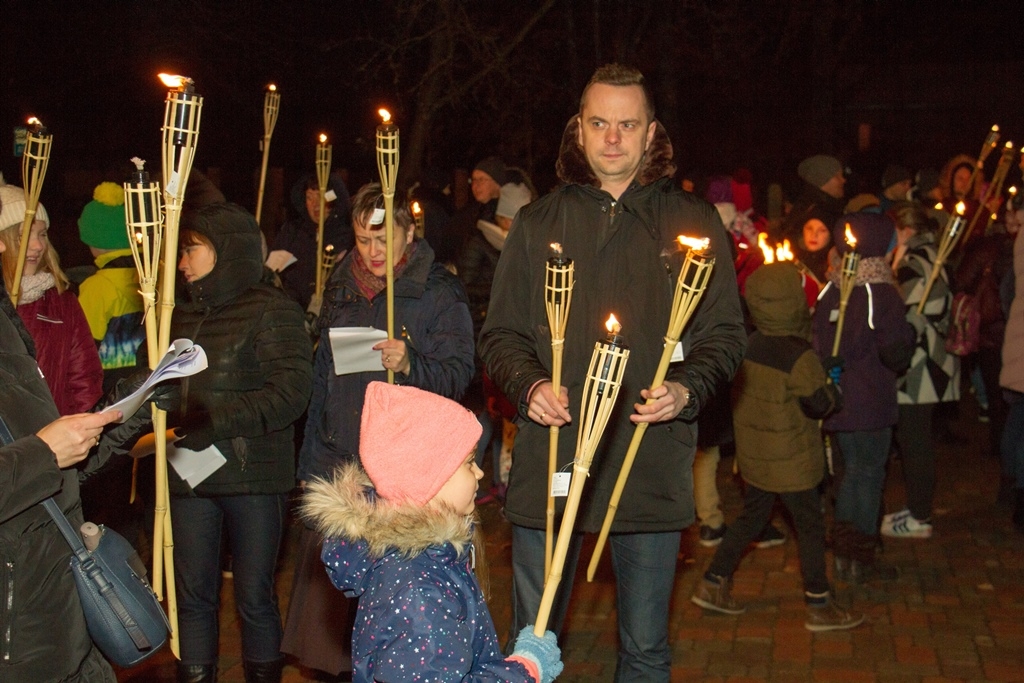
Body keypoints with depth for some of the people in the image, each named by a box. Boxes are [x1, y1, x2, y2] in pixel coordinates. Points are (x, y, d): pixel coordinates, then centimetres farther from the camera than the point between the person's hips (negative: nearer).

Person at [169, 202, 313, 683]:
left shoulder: (271, 310, -6)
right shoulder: (183, 315, 15)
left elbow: (291, 390, -17)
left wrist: (217, 418, -22)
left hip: (253, 477, -5)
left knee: (254, 595, 4)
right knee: (192, 594, 10)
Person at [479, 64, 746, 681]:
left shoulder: (694, 223, 5)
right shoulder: (539, 223, 8)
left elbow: (726, 333, 5)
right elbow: (501, 334, 9)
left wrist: (687, 390, -14)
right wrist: (530, 385, -11)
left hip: (653, 463, 0)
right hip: (549, 461, 1)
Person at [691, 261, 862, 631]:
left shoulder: (749, 345, -2)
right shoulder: (799, 356, -22)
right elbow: (819, 404, -16)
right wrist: (835, 390, 6)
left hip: (754, 454, 7)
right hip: (790, 461, -7)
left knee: (751, 516, 20)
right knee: (810, 525, 6)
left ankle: (713, 584, 23)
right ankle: (819, 607, 15)